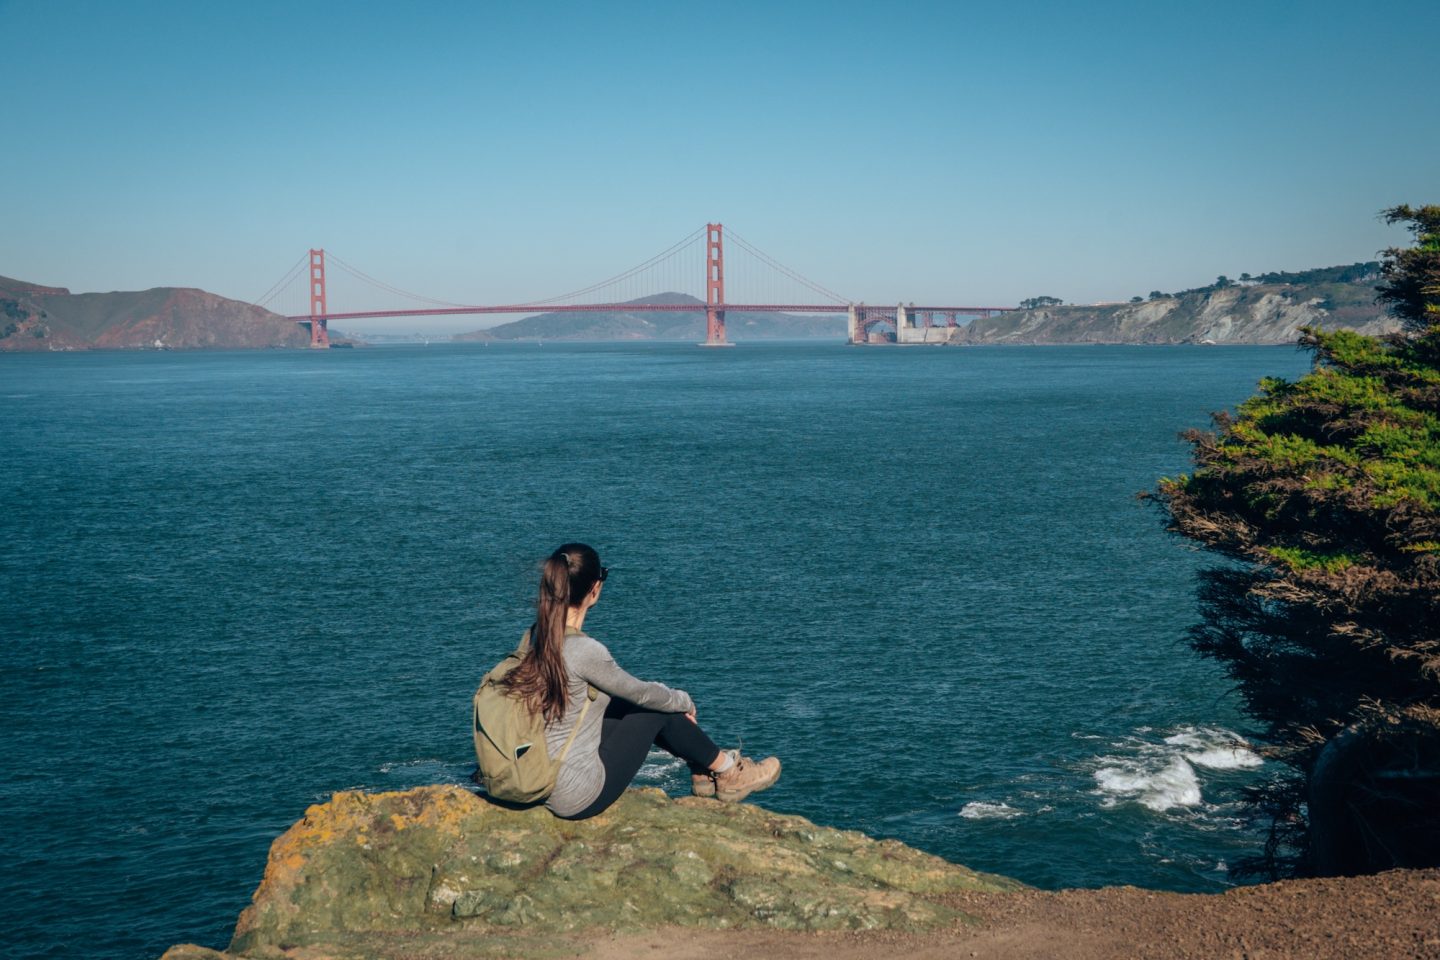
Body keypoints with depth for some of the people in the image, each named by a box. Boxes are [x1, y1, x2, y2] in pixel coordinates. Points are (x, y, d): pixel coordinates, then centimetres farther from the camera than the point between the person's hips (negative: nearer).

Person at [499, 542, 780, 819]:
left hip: (541, 785, 8)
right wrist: (684, 702, 13)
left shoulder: (533, 637, -1)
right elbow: (640, 693, -8)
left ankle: (702, 769, 34)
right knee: (656, 710, 6)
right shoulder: (584, 650, -25)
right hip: (580, 800, -8)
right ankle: (726, 771, 27)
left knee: (631, 704, 18)